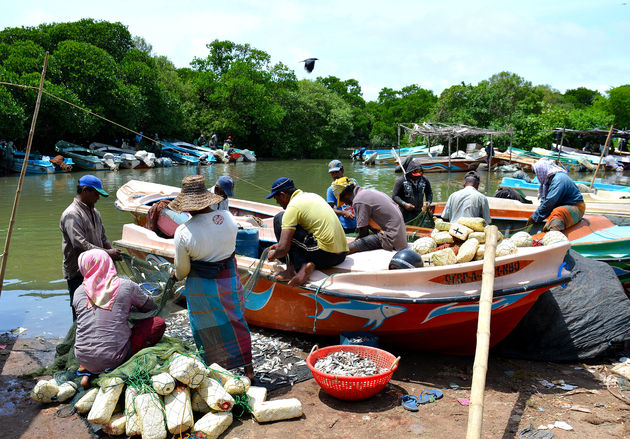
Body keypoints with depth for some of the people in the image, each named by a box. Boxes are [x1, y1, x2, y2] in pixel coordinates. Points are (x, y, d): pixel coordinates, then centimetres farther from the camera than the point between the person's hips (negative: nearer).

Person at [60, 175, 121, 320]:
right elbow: (80, 244, -24)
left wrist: (112, 252, 6)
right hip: (78, 274, -9)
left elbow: (103, 238, 22)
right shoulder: (71, 215, -15)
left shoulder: (94, 213, 16)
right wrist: (106, 253, -23)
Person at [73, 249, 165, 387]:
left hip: (83, 358, 5)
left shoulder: (79, 292, 3)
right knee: (159, 323, 7)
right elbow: (149, 306, 13)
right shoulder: (126, 286, -4)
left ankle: (87, 370, 13)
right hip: (113, 359, -4)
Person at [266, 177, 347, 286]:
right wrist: (280, 245, 33)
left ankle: (292, 268, -3)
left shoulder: (293, 207, -9)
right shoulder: (313, 196, 18)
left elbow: (283, 249, -14)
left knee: (279, 219, 0)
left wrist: (274, 254, 8)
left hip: (324, 255, -9)